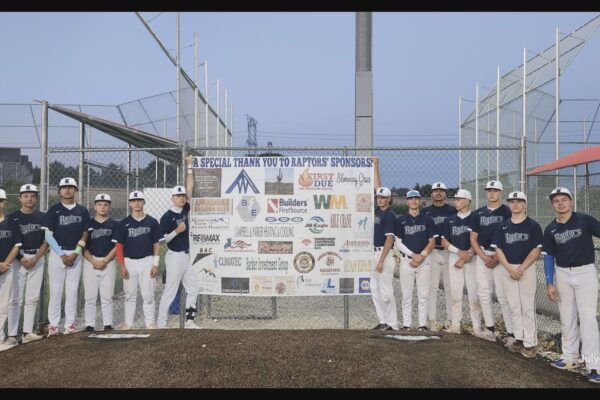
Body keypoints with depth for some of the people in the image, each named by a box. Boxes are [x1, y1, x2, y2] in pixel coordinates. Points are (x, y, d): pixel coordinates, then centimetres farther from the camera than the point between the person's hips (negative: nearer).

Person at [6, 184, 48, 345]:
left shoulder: (42, 217, 7)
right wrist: (21, 258, -11)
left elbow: (46, 241, 4)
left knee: (33, 298, 4)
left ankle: (27, 332, 9)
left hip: (38, 258, 3)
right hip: (17, 258, -2)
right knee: (15, 298, -4)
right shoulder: (12, 217, 1)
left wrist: (35, 258, -8)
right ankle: (12, 334, 0)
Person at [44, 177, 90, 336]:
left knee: (72, 291, 5)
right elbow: (48, 235, -3)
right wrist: (61, 254, -11)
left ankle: (70, 324, 12)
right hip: (57, 253, -2)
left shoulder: (82, 210, 7)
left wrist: (75, 253, -7)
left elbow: (84, 235, 6)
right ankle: (53, 325, 6)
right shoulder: (54, 210, 0)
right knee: (55, 290, -1)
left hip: (76, 254, 2)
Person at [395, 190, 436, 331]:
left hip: (424, 261, 0)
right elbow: (398, 242, 2)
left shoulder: (427, 220, 8)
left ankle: (423, 324, 9)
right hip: (406, 260, 0)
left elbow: (432, 242, 5)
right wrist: (413, 255, -9)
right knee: (406, 295, 2)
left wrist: (421, 256, -9)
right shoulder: (400, 220, 6)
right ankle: (406, 324, 8)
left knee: (423, 295, 2)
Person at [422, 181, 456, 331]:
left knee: (449, 286, 4)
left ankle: (450, 318, 13)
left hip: (449, 252, 0)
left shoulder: (452, 211, 7)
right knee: (432, 286, 0)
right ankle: (432, 319, 5)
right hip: (431, 252, 0)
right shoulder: (425, 211, 8)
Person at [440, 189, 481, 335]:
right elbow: (444, 241, 9)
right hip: (454, 257, 4)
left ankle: (477, 327, 2)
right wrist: (459, 252, -7)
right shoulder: (450, 220, 12)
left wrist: (465, 257, -12)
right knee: (455, 293, 5)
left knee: (474, 294, -5)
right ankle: (455, 325, 12)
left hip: (471, 258, -3)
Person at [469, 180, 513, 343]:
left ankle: (511, 333, -1)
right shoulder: (478, 213, 11)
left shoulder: (507, 211, -2)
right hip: (483, 256, 5)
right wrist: (484, 257, -3)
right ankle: (490, 330, 17)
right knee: (484, 294, 7)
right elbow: (473, 239, 11)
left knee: (503, 296, -8)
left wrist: (497, 258, -12)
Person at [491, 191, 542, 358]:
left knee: (527, 307, -2)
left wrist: (521, 268, -14)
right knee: (514, 307, 9)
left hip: (527, 269, -4)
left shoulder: (533, 225, -2)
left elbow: (536, 250, -6)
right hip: (507, 269, 4)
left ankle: (529, 343, 6)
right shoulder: (503, 226, 8)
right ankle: (519, 339, 19)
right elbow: (498, 249, 5)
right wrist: (509, 268, -9)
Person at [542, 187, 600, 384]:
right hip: (562, 275, 4)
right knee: (566, 318, 12)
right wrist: (549, 283, 0)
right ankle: (570, 357, 25)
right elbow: (548, 257, 5)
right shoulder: (550, 230, 3)